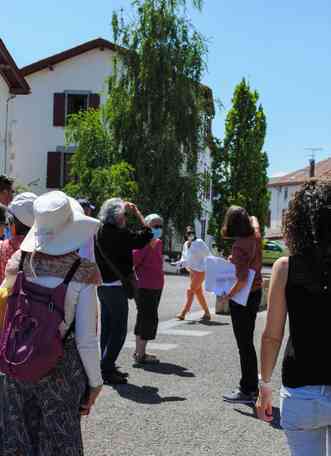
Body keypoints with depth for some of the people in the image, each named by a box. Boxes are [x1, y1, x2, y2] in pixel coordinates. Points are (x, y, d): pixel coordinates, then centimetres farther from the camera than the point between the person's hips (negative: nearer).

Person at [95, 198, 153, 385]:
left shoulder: (100, 232, 6)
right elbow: (146, 236, -15)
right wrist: (137, 213, -7)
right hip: (116, 287, -9)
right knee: (118, 330, -2)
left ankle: (106, 366, 24)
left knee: (107, 327, 16)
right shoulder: (119, 234, -19)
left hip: (103, 285, 9)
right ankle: (107, 369, -3)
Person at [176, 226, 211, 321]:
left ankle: (183, 313, -10)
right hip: (192, 270, 8)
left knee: (190, 291, -12)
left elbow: (207, 253, -18)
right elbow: (184, 256, 21)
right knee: (198, 293, 12)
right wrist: (182, 261, -2)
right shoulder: (186, 244, 10)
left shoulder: (199, 242, -9)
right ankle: (207, 313, 23)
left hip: (200, 271, -8)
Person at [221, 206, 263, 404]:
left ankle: (247, 391, 4)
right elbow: (255, 220, 27)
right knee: (248, 342, 16)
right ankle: (252, 387, 24)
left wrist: (228, 296, -17)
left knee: (244, 345, -2)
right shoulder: (255, 236, 1)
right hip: (256, 293, 9)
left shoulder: (239, 246, -23)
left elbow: (242, 279, -31)